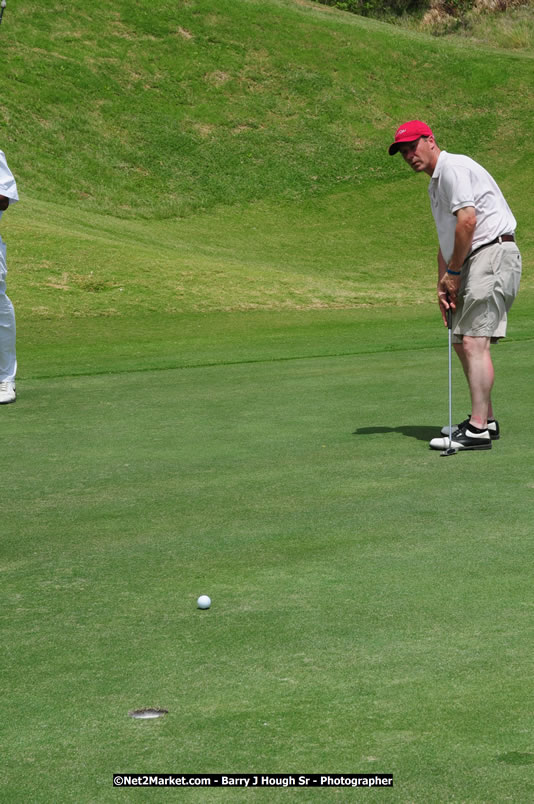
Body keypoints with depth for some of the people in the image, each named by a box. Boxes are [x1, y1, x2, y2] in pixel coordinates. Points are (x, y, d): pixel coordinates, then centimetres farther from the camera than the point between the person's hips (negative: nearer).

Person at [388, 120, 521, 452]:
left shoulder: (454, 167, -9)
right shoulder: (436, 185, 23)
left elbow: (467, 220, -21)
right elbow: (446, 243, 25)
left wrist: (453, 272, -11)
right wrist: (444, 286, 11)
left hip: (493, 254, -11)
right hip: (474, 262, 11)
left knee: (474, 341, -17)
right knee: (462, 342, 14)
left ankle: (478, 430, -20)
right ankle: (487, 419, 21)